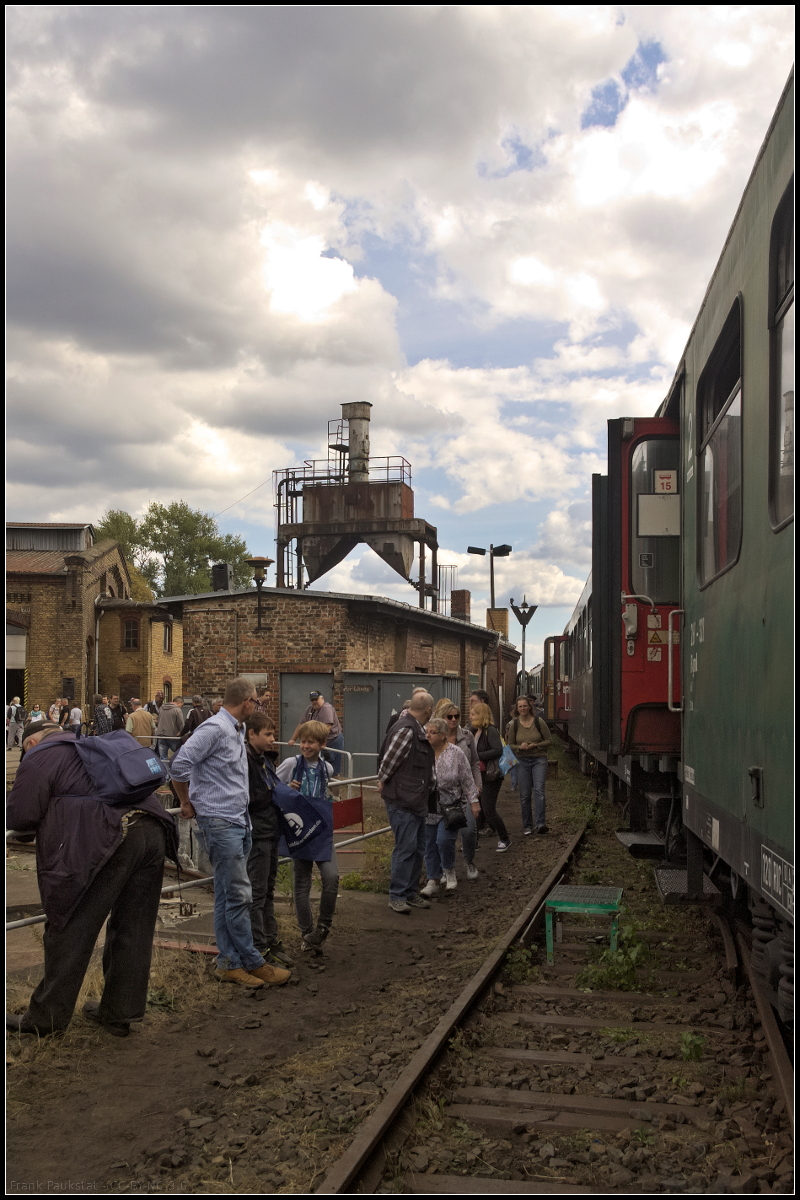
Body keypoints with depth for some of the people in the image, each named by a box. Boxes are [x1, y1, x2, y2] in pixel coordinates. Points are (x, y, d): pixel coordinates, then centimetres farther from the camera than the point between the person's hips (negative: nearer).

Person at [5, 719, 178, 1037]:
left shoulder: (40, 757, 7)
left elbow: (19, 815, 1)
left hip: (107, 842, -7)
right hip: (153, 831, 8)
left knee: (71, 930, 4)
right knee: (132, 930, 14)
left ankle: (46, 1016, 14)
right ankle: (119, 1012, 23)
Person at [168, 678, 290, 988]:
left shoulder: (236, 731, 16)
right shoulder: (214, 728, -14)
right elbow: (179, 766, -19)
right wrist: (187, 803, -8)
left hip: (238, 822, 10)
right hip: (219, 822, -10)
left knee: (227, 896, 11)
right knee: (239, 895, -5)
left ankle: (229, 963, 16)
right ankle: (253, 962, 3)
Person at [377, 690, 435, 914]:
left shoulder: (417, 730, 14)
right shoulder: (405, 730, -19)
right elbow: (388, 761, -16)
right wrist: (383, 781, -3)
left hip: (416, 801, 10)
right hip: (402, 801, -10)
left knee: (417, 848, 14)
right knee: (405, 847, -8)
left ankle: (411, 892, 23)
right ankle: (397, 896, 0)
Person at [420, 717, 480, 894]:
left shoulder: (456, 754, -5)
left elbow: (467, 780, -1)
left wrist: (474, 801, 0)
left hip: (451, 806, -3)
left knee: (444, 839, -14)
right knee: (429, 843, 4)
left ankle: (449, 871, 11)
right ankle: (433, 881, 16)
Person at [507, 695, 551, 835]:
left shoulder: (538, 722, -3)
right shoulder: (514, 724, 4)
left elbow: (548, 740, 2)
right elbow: (510, 745, 10)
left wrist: (535, 745, -14)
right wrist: (520, 747, -11)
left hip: (539, 759, -2)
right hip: (522, 761, 2)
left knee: (539, 789, -17)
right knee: (524, 794, 3)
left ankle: (540, 823, -20)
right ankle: (527, 826, 12)